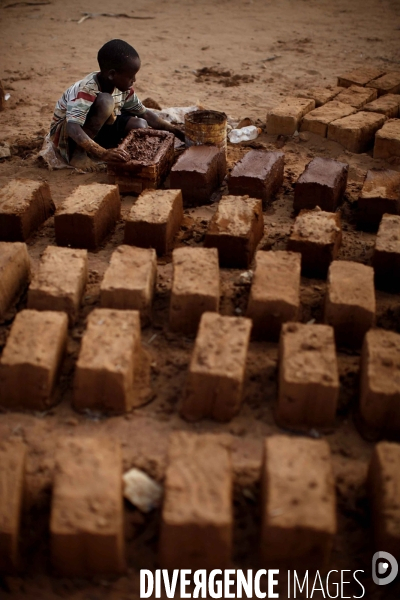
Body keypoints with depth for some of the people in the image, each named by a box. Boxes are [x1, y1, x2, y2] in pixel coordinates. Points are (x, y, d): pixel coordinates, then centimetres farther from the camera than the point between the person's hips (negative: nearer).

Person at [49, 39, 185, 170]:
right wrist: (103, 153, -55)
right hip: (65, 133, -8)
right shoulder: (86, 90, -32)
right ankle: (78, 153, -21)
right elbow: (73, 129, -43)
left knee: (140, 125, -10)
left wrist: (175, 131, -5)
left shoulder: (124, 89, -8)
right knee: (105, 101, -32)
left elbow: (145, 114, 4)